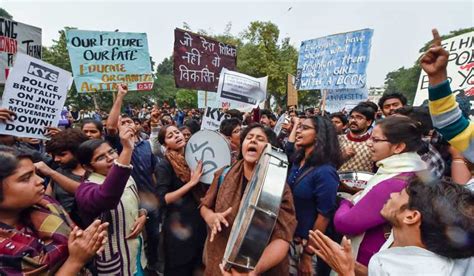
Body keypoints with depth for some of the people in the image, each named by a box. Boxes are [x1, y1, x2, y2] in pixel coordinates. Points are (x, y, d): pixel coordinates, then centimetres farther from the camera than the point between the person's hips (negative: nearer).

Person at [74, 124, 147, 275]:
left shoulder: (125, 178, 0)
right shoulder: (85, 189, -22)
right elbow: (107, 198, -46)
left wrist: (143, 215, -8)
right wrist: (127, 150, -53)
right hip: (114, 262, -6)